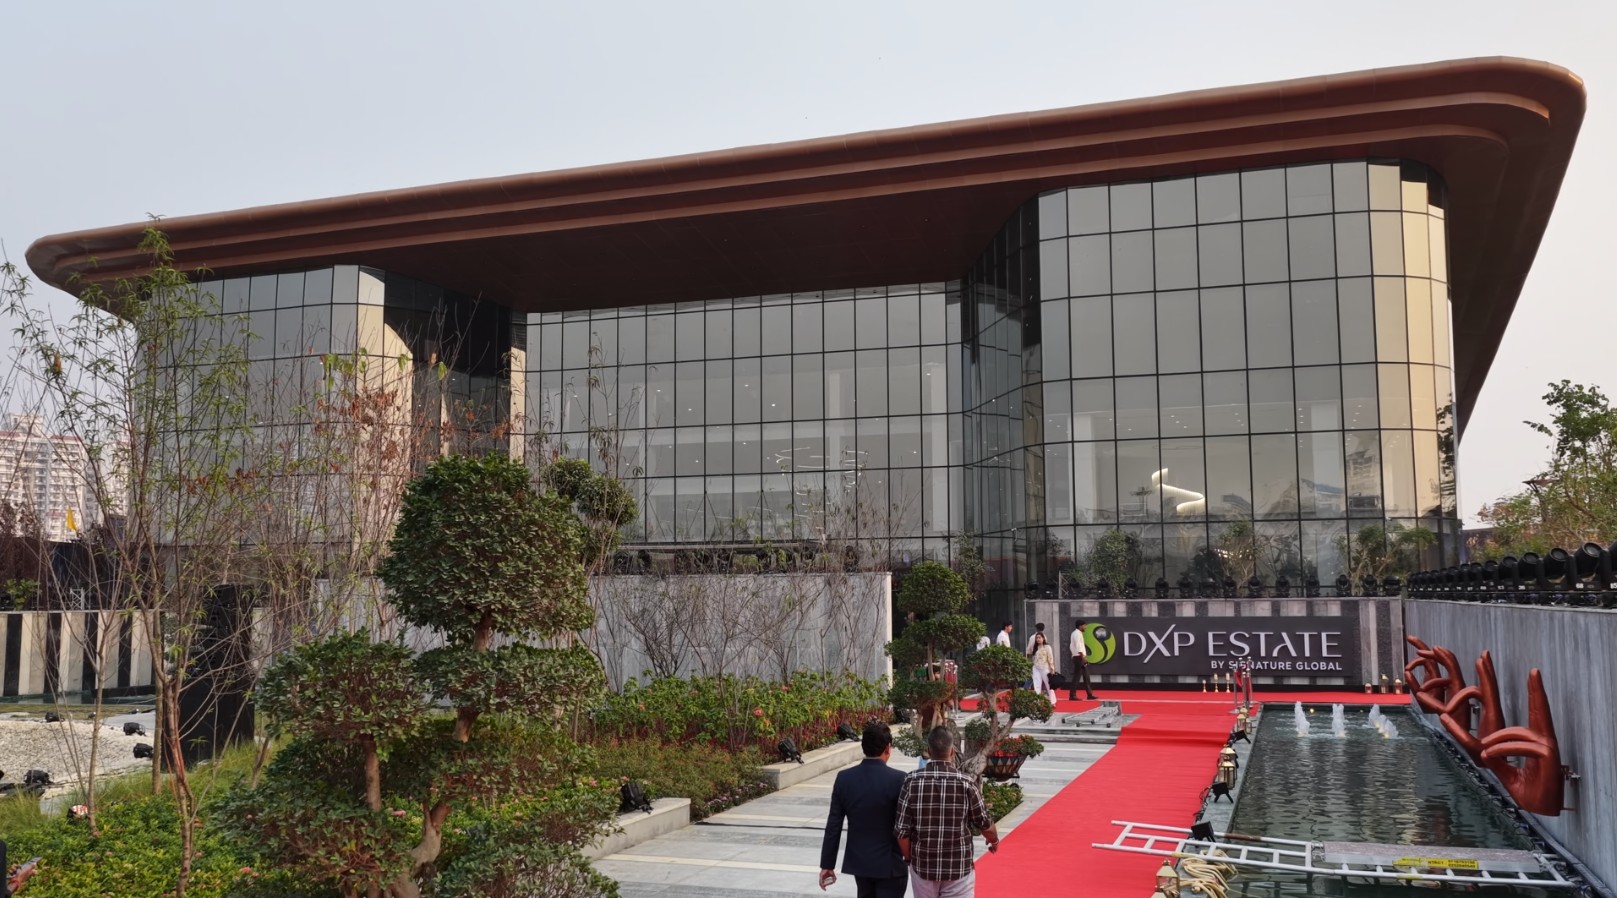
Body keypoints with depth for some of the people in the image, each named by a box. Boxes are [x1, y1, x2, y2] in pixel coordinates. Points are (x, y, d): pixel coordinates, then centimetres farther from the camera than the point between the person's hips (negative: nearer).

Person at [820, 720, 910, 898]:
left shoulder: (844, 778, -6)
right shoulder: (898, 779, -17)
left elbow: (833, 826, -3)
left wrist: (827, 864, 5)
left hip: (858, 862, 5)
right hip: (889, 864, -4)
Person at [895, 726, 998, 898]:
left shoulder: (912, 782, -11)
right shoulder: (966, 783, -13)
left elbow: (902, 830, -9)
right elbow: (985, 824, 0)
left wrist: (909, 858, 9)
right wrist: (994, 841, 23)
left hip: (923, 865, 2)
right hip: (959, 867, -2)